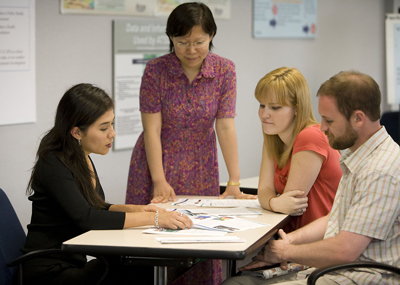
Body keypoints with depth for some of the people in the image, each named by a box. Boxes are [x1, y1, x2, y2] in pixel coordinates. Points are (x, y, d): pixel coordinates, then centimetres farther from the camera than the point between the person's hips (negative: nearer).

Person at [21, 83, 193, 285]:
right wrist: (153, 218, -28)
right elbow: (86, 218, -28)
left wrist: (135, 210, 1)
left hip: (74, 261, 8)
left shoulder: (82, 159, 8)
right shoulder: (53, 165, -18)